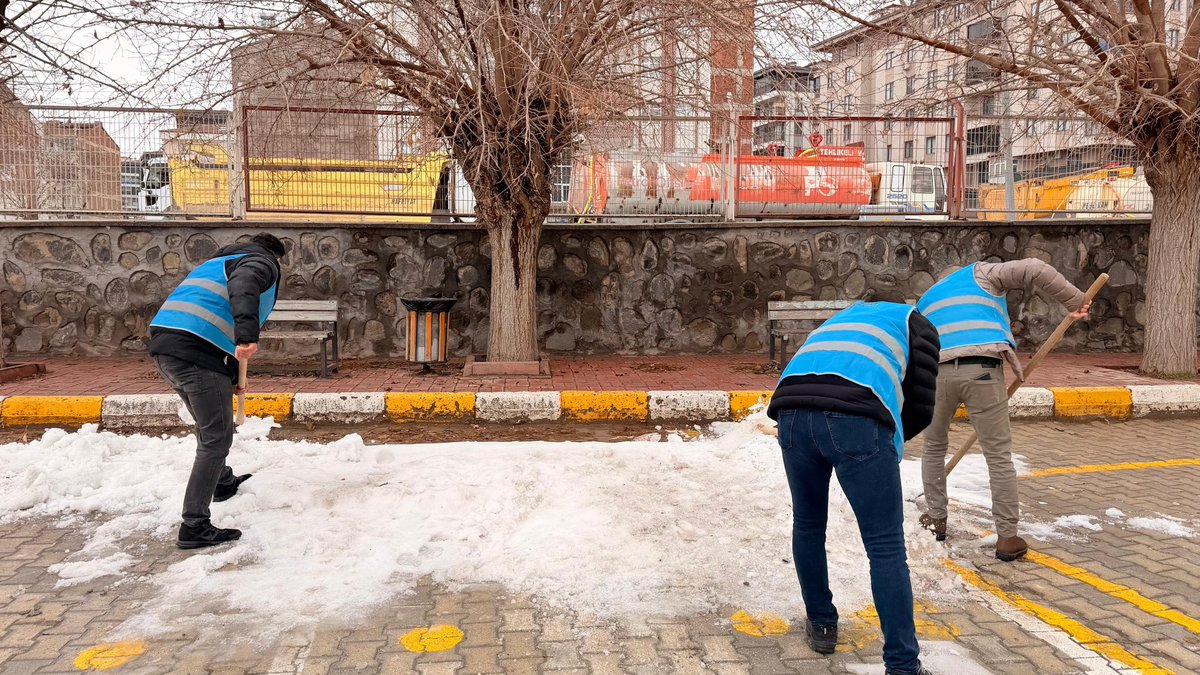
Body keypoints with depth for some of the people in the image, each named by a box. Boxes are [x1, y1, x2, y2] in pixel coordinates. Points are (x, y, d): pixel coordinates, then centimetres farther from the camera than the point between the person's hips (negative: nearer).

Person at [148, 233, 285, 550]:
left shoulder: (217, 262, 35)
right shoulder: (262, 262, 7)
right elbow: (242, 286, -19)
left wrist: (230, 378, 43)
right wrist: (248, 334, -35)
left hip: (164, 345, 9)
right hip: (198, 353, -9)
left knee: (210, 426, 29)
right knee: (216, 438, -3)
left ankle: (222, 482, 49)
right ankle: (194, 527, -4)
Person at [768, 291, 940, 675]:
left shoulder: (842, 317, 42)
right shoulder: (917, 324, 28)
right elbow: (920, 409, 19)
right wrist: (889, 441, 37)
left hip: (793, 412, 5)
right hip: (857, 419, -4)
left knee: (808, 525, 25)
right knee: (886, 546, 6)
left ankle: (821, 626, 39)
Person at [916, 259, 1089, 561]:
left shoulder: (925, 301, 34)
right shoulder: (979, 273, 22)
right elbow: (1034, 269, 5)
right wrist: (1074, 300, 13)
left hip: (938, 372, 3)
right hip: (982, 370, -3)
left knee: (934, 447, 24)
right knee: (999, 455, 5)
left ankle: (936, 519, 31)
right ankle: (1007, 537, 8)